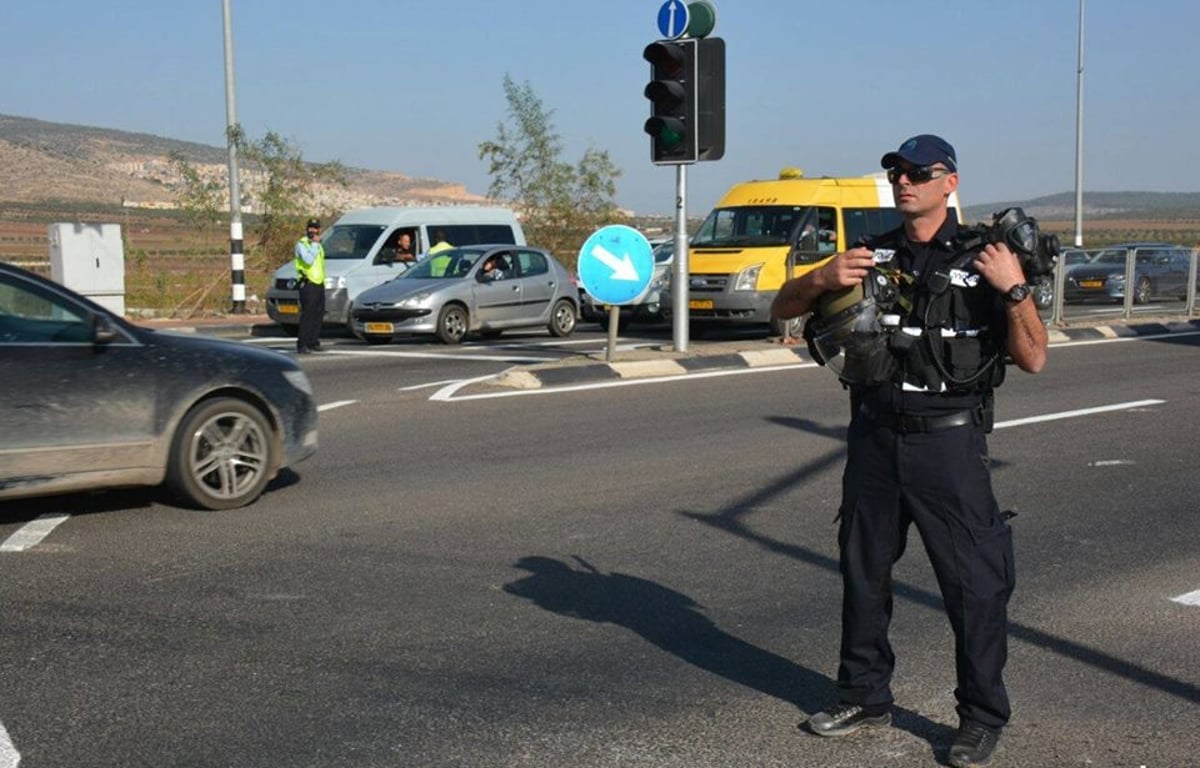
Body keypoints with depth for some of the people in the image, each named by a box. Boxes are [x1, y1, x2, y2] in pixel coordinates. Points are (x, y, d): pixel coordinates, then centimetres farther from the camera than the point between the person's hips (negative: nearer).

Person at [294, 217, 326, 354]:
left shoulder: (319, 245, 20)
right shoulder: (301, 244, -6)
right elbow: (308, 259, -23)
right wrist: (314, 244, -16)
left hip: (319, 284, 9)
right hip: (308, 285, -8)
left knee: (318, 315, 10)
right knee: (307, 316, -13)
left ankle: (313, 342, 17)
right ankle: (301, 345, -14)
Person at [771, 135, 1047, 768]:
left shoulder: (979, 259, -3)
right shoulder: (871, 255, 8)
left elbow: (1033, 359, -8)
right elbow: (782, 308, 9)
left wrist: (1015, 288, -22)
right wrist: (823, 278, -11)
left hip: (948, 442, -4)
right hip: (874, 438, 5)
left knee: (973, 580, -1)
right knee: (863, 570, 13)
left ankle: (982, 716, 13)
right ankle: (865, 697, 29)